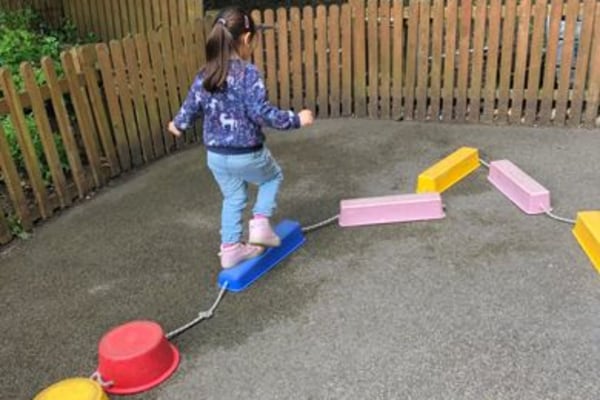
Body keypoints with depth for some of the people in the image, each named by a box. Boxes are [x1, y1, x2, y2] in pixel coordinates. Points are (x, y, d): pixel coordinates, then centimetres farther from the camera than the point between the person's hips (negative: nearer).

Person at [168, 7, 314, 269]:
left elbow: (191, 108, 9)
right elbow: (262, 113, -25)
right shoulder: (248, 73, -19)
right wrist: (296, 120, -15)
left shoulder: (204, 75, 0)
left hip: (215, 155, 6)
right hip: (247, 154, -5)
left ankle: (230, 249, 30)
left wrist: (177, 125, 29)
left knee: (233, 199, 24)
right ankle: (260, 224, 12)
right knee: (273, 177, 25)